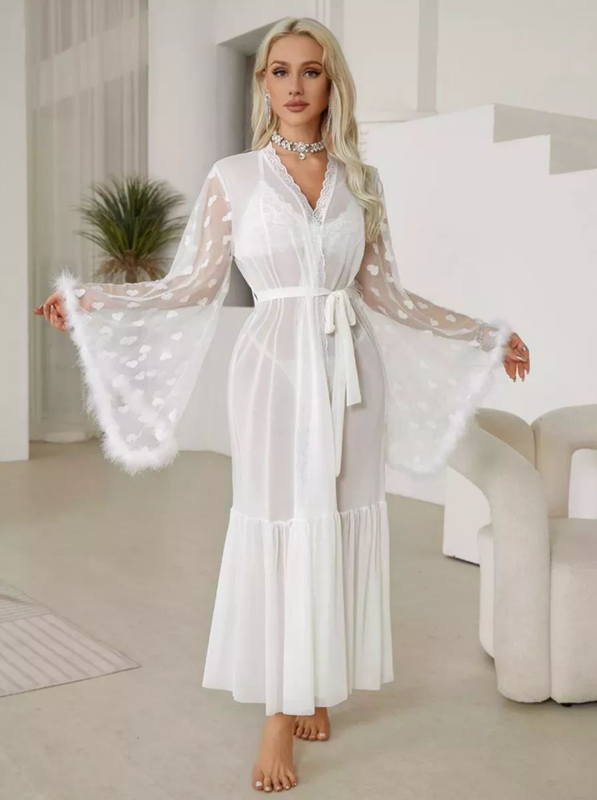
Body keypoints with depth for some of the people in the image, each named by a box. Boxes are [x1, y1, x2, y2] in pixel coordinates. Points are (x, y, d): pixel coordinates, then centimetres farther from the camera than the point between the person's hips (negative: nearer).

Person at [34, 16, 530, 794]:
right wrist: (92, 299, -4)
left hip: (352, 369, 3)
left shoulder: (362, 180, 8)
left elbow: (385, 292, 11)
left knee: (340, 524, 7)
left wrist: (485, 334, 13)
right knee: (278, 527, -1)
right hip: (276, 367, -3)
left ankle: (318, 686, 24)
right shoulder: (232, 178, 1)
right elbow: (194, 285, 2)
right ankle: (279, 712, 11)